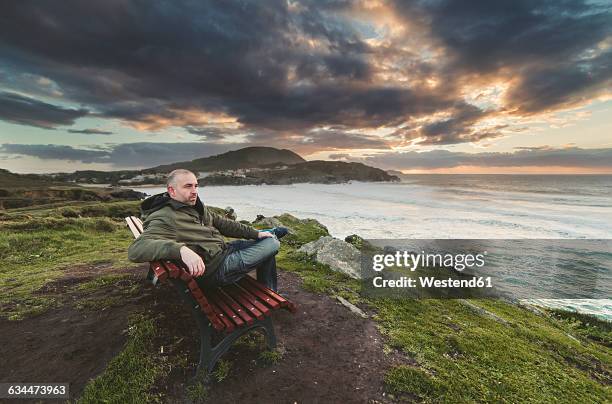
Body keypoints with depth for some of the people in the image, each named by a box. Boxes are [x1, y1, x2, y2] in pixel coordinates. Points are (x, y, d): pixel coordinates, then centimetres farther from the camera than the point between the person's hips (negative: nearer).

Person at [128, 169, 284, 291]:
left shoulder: (196, 206, 7)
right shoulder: (165, 219, -19)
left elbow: (222, 223, 12)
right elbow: (136, 250, -33)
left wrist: (256, 233, 8)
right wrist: (181, 249, -50)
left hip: (223, 249, 9)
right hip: (215, 268, -9)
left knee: (265, 240, 21)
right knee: (273, 244, -9)